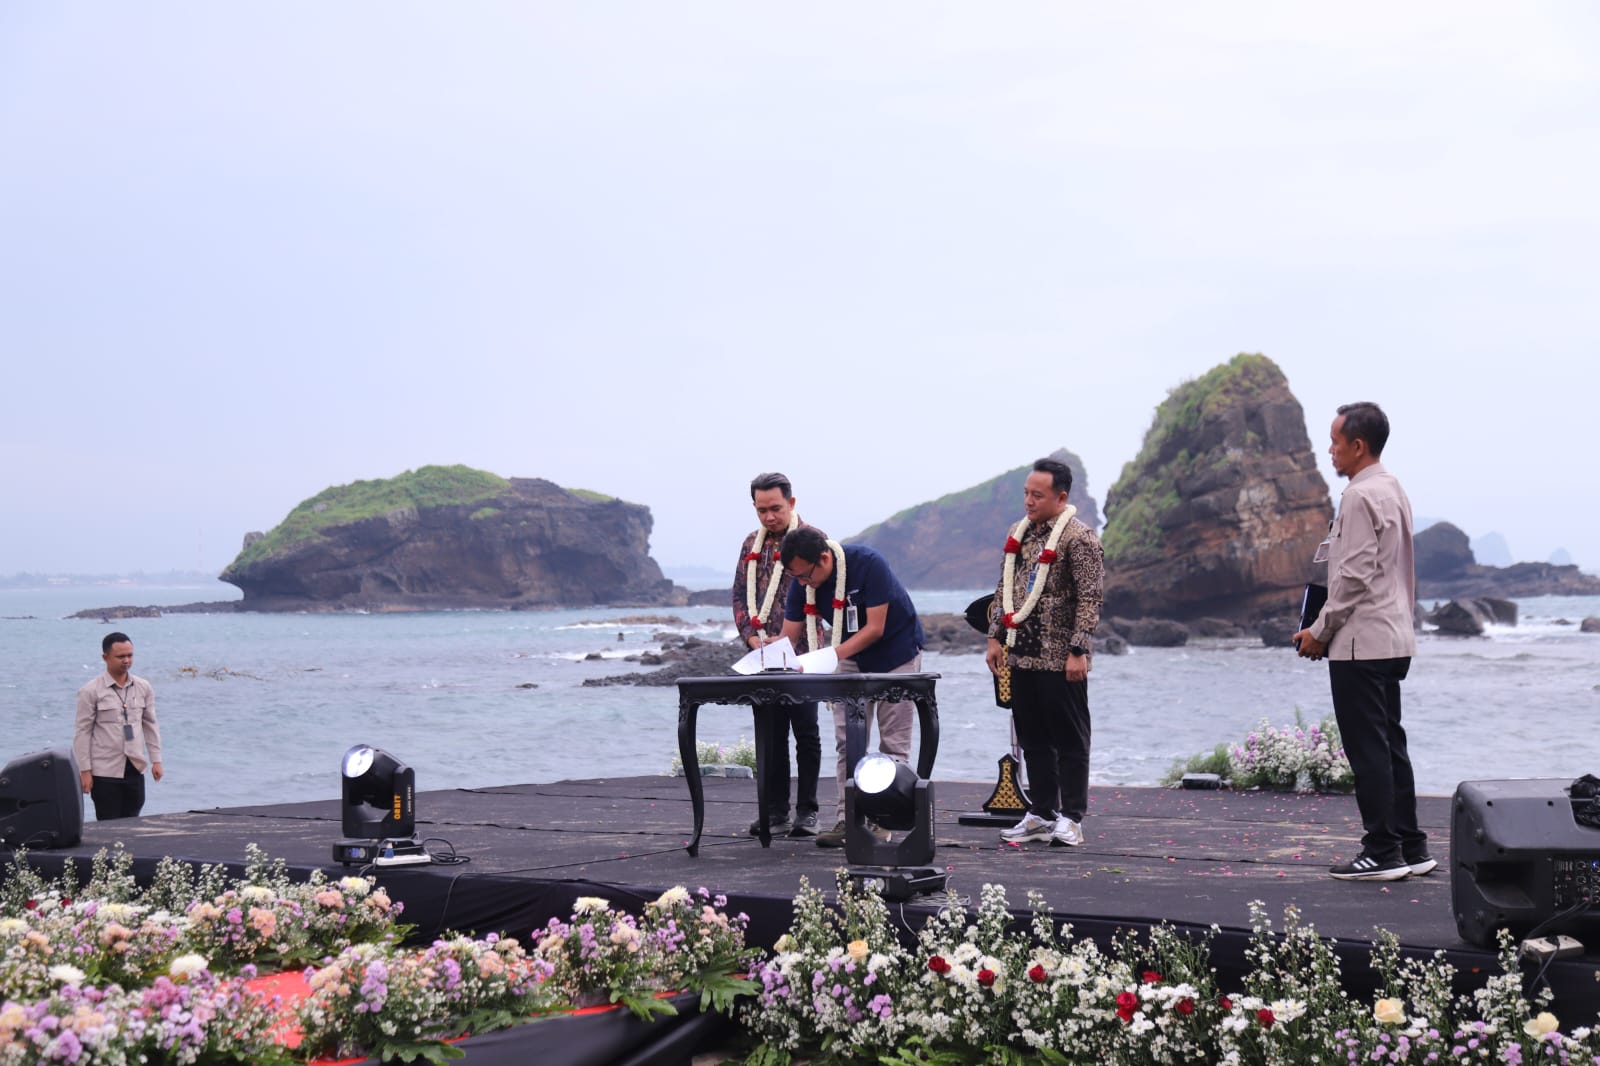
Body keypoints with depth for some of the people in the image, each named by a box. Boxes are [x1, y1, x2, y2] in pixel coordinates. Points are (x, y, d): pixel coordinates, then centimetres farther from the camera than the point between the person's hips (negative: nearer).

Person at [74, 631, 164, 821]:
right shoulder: (90, 691, -6)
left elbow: (150, 725, 12)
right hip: (105, 772, -4)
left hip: (135, 769, 4)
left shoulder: (143, 688, 6)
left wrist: (156, 760, 7)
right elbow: (82, 732, -5)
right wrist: (85, 770, -8)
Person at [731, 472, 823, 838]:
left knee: (806, 733, 0)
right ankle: (774, 813, 11)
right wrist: (752, 637, -2)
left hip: (801, 655, -5)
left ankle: (806, 812, 7)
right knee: (769, 735, 7)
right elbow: (740, 596, 13)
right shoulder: (752, 544, 14)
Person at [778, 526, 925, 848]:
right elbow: (790, 636, -11)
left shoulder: (868, 563, -30)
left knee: (893, 743, -3)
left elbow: (875, 628, -30)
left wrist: (833, 655, -40)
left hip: (897, 650, -5)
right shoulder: (802, 584, -13)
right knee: (848, 742, -1)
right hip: (852, 657, 5)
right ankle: (848, 819, -1)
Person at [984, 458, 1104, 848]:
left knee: (1069, 740, 0)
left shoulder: (1079, 539, -10)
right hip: (1022, 655, 7)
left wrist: (1079, 651, -18)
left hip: (1060, 661, -7)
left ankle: (1071, 819, 5)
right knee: (1033, 739, 12)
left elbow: (1089, 599, -14)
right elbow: (1004, 590, 19)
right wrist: (995, 637, 12)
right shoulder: (1019, 534, 13)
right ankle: (1041, 814, 19)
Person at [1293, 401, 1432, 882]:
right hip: (1394, 638, 10)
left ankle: (1382, 852, -3)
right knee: (1390, 744, 12)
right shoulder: (1393, 490, 15)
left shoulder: (1360, 496, -15)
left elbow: (1354, 576, -19)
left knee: (1368, 749, -5)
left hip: (1361, 641, -10)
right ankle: (1410, 848, 15)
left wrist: (1319, 631, -10)